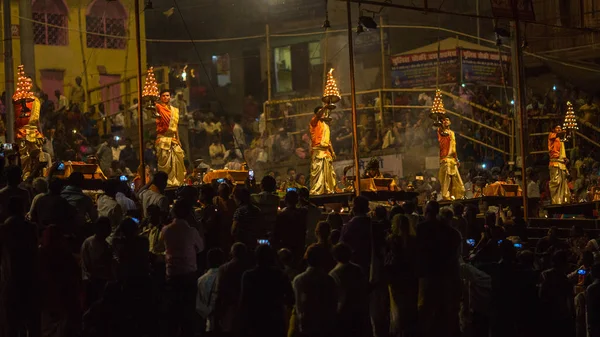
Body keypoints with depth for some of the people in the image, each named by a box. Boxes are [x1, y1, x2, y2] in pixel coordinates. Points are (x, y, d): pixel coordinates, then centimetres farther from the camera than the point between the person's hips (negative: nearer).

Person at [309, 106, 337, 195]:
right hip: (318, 150, -8)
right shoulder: (314, 122, 1)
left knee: (328, 171, 7)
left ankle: (328, 189, 12)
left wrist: (332, 151, 16)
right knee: (317, 170, -14)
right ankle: (316, 190, -16)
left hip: (326, 150, 8)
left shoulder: (325, 125, 23)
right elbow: (318, 115, -22)